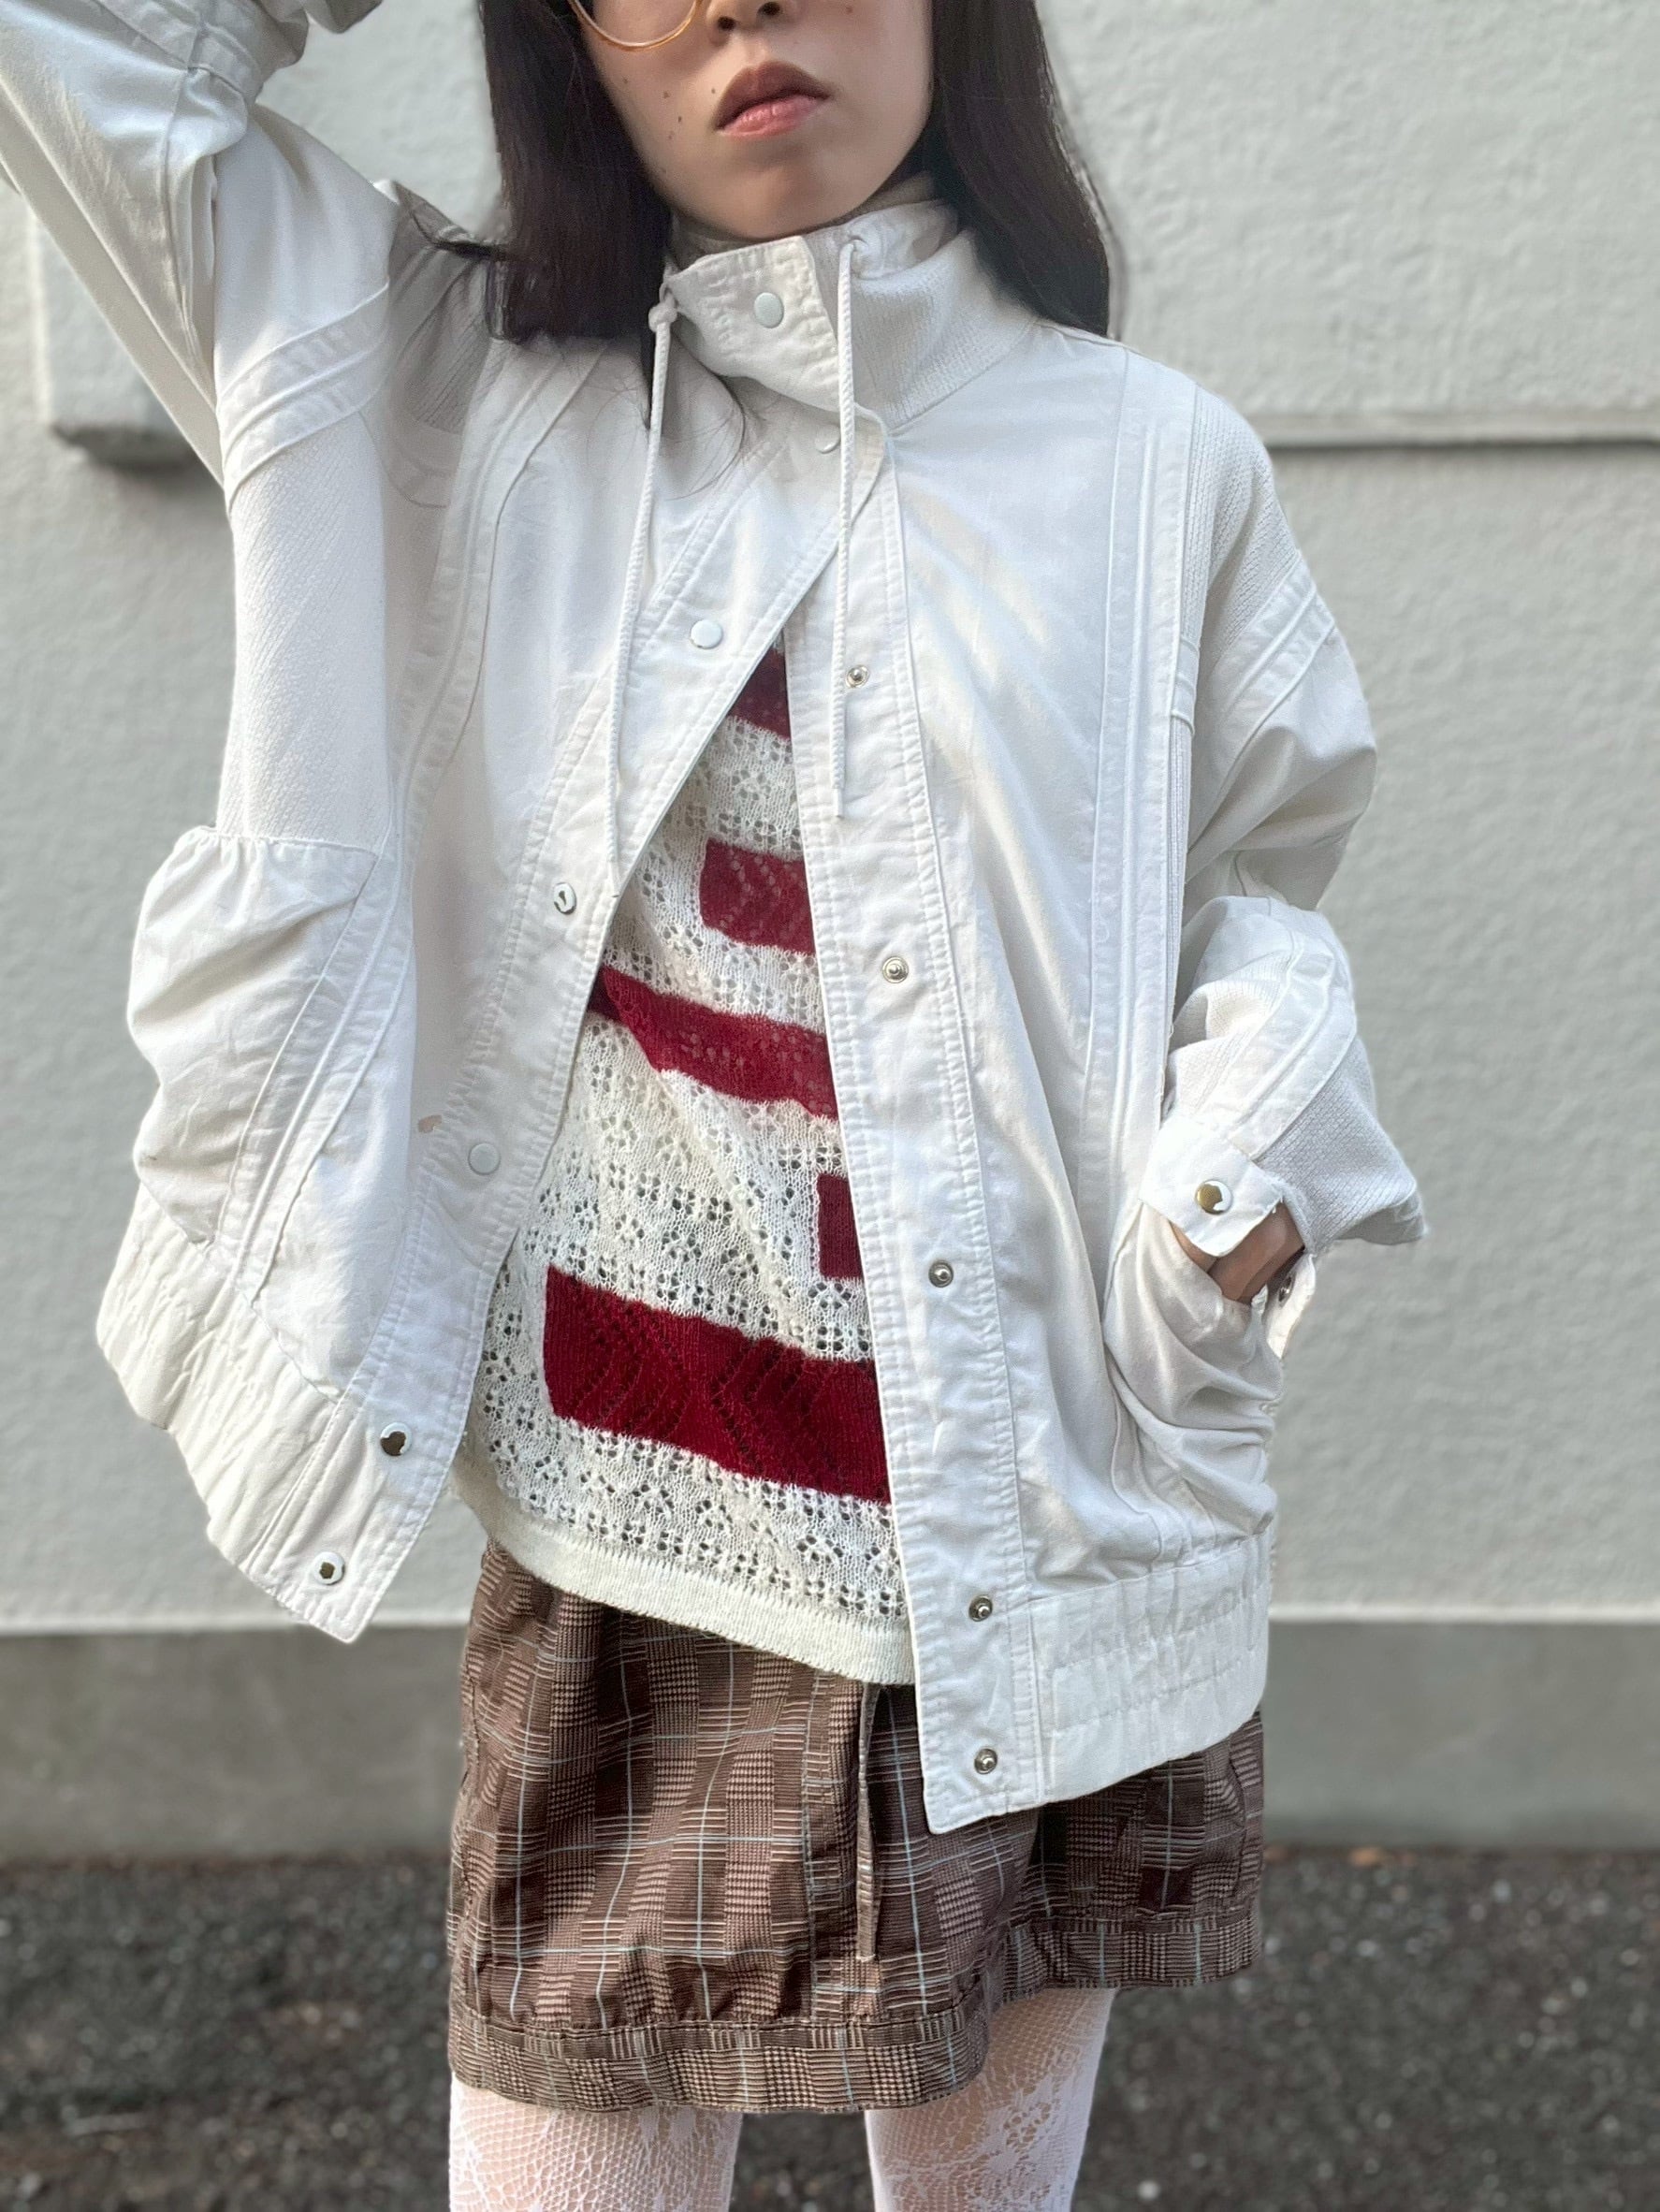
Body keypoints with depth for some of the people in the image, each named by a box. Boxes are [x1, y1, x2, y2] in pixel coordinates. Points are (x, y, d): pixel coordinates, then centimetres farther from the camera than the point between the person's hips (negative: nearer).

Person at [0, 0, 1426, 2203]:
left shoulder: (1158, 465, 1)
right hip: (627, 1570, -1)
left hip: (1055, 1557, 2)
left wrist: (1261, 1138, -9)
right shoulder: (441, 400, 1)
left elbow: (1258, 874, 12)